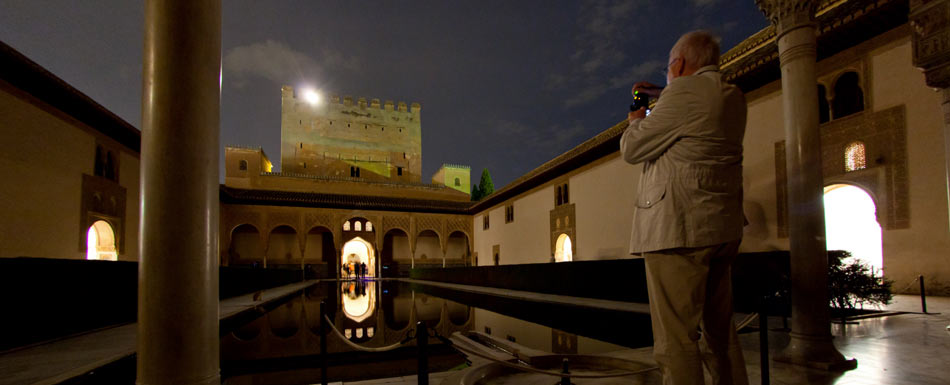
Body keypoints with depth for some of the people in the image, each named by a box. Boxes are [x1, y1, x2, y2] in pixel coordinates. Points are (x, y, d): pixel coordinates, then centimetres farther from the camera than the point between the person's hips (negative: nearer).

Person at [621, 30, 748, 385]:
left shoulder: (683, 91, -10)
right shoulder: (733, 97, 15)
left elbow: (631, 149, -5)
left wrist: (637, 121, 14)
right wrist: (660, 95, 33)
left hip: (678, 227, -9)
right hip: (722, 228, 9)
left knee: (676, 339, -8)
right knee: (720, 333, 18)